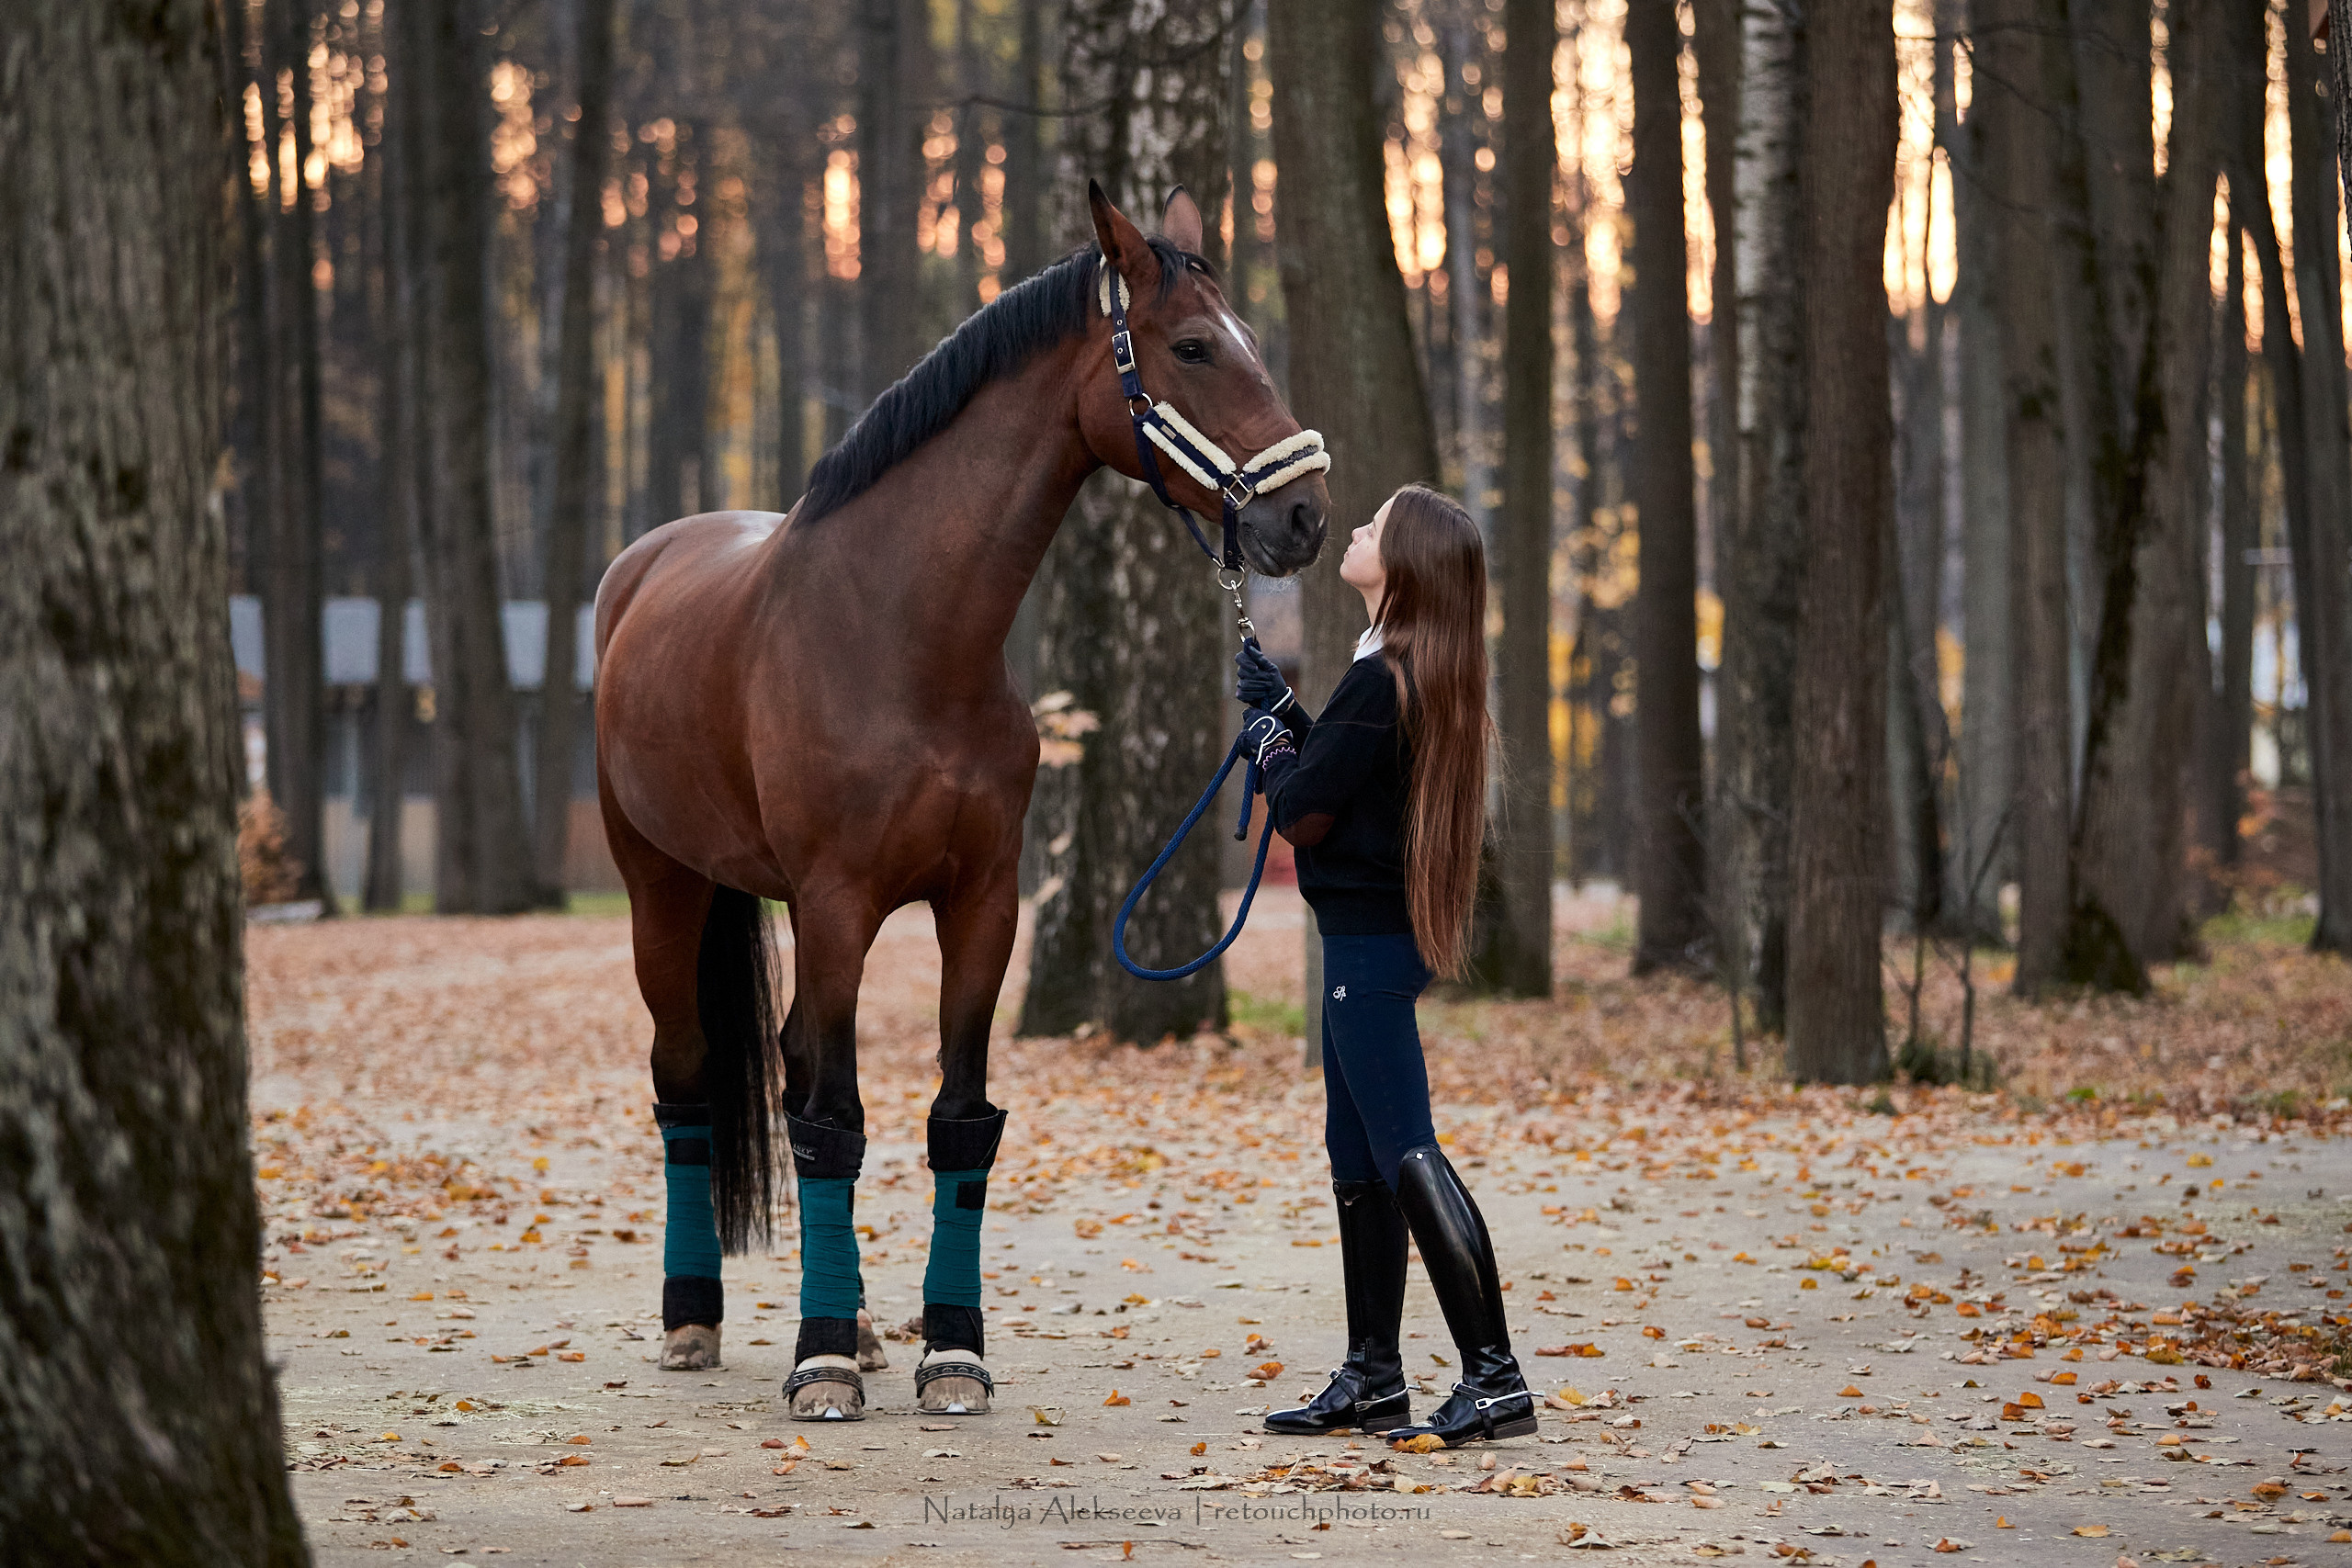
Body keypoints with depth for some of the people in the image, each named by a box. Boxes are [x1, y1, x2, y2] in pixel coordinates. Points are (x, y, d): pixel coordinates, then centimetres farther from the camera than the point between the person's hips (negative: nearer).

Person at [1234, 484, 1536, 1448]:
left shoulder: (1380, 682, -19)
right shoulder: (1424, 676, 12)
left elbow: (1303, 813, -16)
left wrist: (1267, 730, 1)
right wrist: (1282, 710, 13)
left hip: (1368, 942, -11)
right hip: (1376, 935, 11)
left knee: (1405, 1155, -11)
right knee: (1357, 1154, 16)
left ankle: (1494, 1377, -13)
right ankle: (1372, 1377, 23)